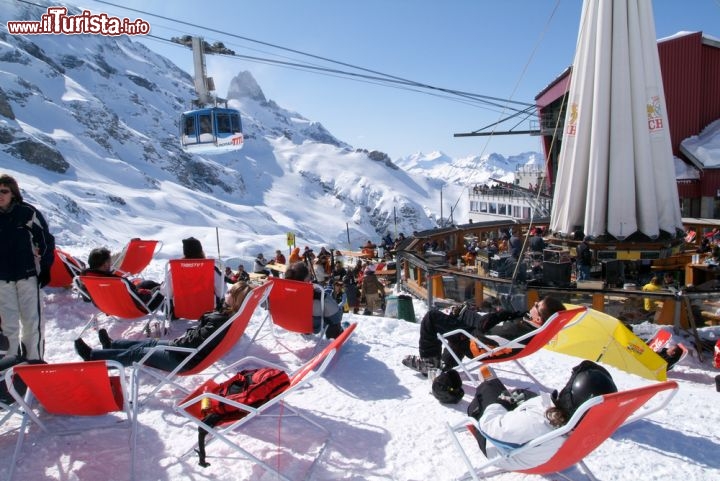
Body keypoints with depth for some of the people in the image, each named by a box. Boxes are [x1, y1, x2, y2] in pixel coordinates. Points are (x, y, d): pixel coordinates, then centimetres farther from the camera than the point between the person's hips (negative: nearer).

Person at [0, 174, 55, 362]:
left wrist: (45, 268, -2)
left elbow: (46, 240, 0)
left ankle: (34, 357, 7)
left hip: (27, 274, -3)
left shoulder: (28, 212, -4)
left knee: (32, 318, -1)